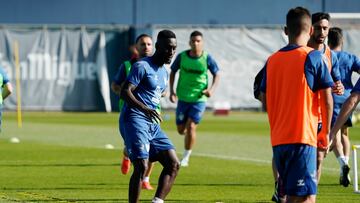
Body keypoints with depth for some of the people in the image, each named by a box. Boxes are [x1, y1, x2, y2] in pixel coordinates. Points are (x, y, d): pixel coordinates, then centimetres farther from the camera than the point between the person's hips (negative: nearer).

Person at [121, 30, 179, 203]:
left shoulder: (164, 73, 18)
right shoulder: (142, 66, -9)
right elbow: (125, 92, -18)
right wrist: (144, 109, -32)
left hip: (152, 124, 9)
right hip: (135, 120, -9)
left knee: (173, 164, 0)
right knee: (141, 166, -18)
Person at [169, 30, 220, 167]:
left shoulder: (207, 58, -7)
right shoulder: (182, 57, -4)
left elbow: (216, 75, 5)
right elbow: (172, 72, 9)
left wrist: (212, 89, -11)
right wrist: (171, 91, -1)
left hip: (199, 99, -2)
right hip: (183, 98, 2)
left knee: (191, 127, -14)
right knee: (181, 130, 5)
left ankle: (185, 158, -1)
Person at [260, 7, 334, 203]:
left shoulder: (272, 60, 9)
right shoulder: (312, 57, -6)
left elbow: (264, 99, 15)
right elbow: (327, 99, -6)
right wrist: (326, 131, 5)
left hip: (278, 139, 6)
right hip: (303, 137, -6)